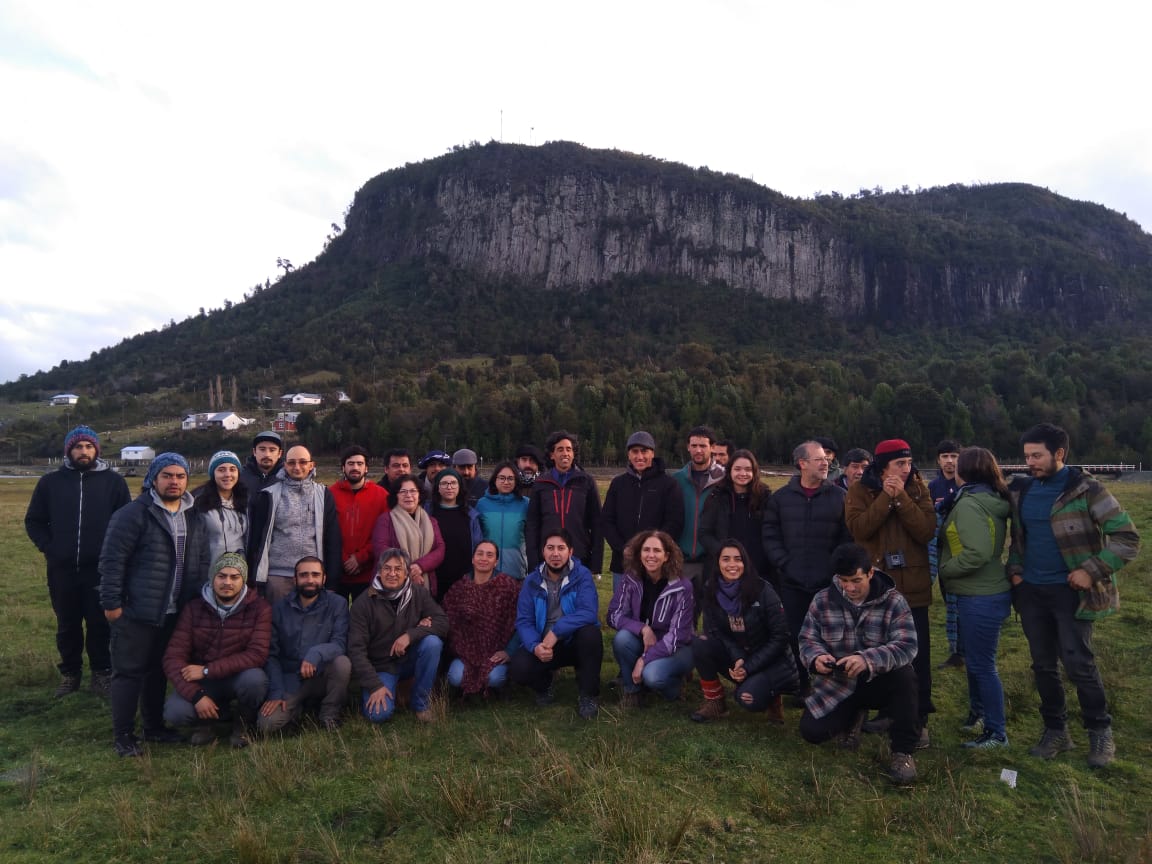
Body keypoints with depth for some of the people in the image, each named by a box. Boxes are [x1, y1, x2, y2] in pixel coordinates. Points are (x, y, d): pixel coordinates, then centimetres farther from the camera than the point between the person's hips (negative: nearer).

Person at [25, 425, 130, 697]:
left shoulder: (113, 481, 0)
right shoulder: (50, 482, 4)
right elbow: (33, 521, 11)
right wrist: (48, 548, -1)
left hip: (101, 569, -2)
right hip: (62, 569, 2)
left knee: (99, 624, 5)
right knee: (67, 625, 13)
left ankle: (102, 674, 17)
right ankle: (70, 673, 28)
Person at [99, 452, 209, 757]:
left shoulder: (193, 518, 11)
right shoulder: (134, 514, -10)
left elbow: (201, 563, 17)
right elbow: (112, 560, -12)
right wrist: (111, 602, -14)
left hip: (175, 613, 6)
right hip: (136, 612, -6)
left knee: (160, 671, 17)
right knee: (129, 672, 2)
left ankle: (154, 726, 30)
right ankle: (123, 735, 14)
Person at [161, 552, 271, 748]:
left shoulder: (258, 608, -13)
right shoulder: (194, 608, -7)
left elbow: (257, 654, -22)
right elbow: (173, 657, -12)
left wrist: (207, 670, -25)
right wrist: (197, 695, -25)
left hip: (239, 677, -1)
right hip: (202, 681, 1)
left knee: (255, 679, -34)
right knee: (175, 713, -27)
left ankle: (243, 724, -2)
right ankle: (204, 722, 10)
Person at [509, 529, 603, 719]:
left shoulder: (582, 575, -10)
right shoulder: (531, 581, -1)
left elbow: (589, 613, -24)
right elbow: (523, 621, -7)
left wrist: (556, 631, -33)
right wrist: (535, 646, -27)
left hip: (574, 642, -2)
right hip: (542, 645, 2)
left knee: (590, 632, -34)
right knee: (518, 669, -26)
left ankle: (589, 695, -12)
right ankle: (544, 684, 13)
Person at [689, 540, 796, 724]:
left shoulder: (763, 591, -19)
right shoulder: (711, 591, -8)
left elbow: (780, 637, -15)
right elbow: (714, 631, -9)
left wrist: (749, 667, -20)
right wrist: (738, 660, -25)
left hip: (770, 659, -4)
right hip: (737, 657, 4)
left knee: (747, 698, -30)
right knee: (700, 644, -23)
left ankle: (771, 693, 6)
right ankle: (714, 702, -5)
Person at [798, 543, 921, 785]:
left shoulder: (893, 601, -13)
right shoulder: (822, 600, -6)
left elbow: (906, 646, -24)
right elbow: (807, 639, -3)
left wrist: (868, 660, -42)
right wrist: (816, 657, -29)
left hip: (879, 681, -2)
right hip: (837, 684, 3)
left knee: (904, 676, -36)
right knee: (811, 731, -15)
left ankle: (902, 751, -15)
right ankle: (854, 715, 20)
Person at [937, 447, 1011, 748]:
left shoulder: (968, 504, -21)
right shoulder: (990, 500, 8)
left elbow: (978, 553, -30)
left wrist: (944, 569, -16)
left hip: (981, 597, -10)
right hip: (983, 592, 10)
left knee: (982, 664, 3)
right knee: (974, 657, 24)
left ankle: (997, 733, 15)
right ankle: (978, 710, 42)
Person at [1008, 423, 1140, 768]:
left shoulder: (1086, 490, -12)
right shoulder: (1021, 491, 5)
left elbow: (1127, 538, -13)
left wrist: (1092, 571, -18)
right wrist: (1015, 568, 4)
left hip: (1070, 591, -5)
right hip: (1031, 591, 5)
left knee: (1078, 663, -2)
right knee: (1043, 665, 11)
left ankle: (1100, 732, 19)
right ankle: (1056, 731, 25)